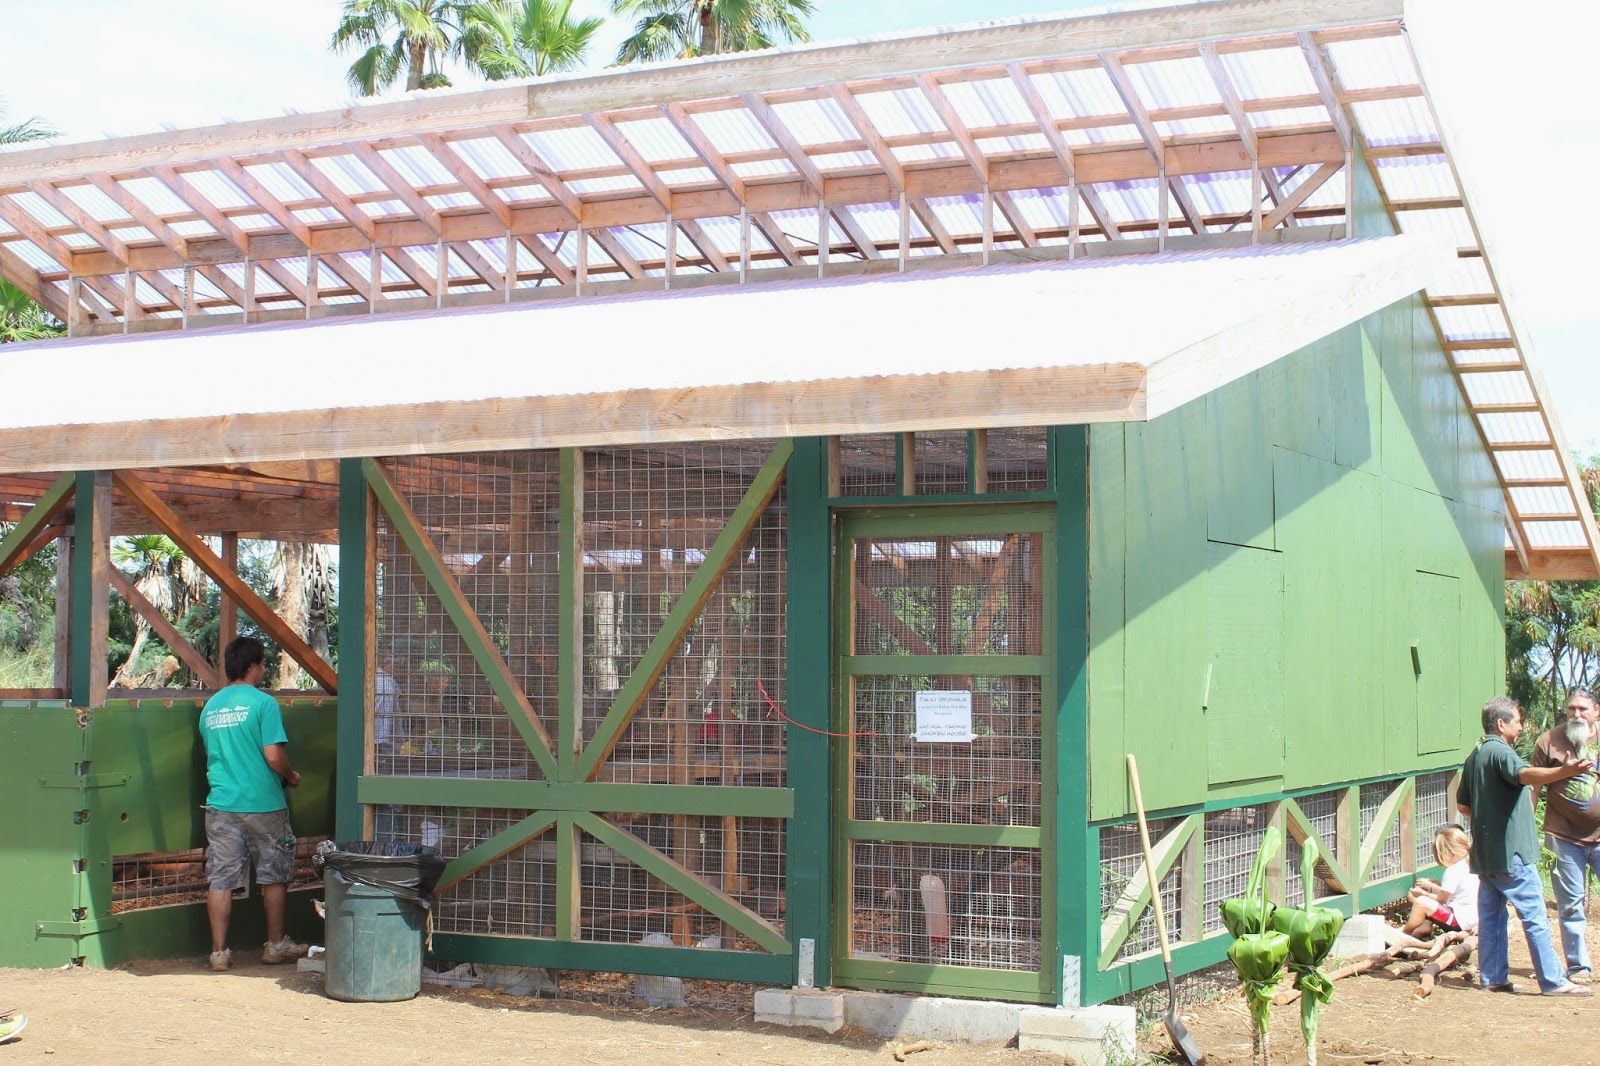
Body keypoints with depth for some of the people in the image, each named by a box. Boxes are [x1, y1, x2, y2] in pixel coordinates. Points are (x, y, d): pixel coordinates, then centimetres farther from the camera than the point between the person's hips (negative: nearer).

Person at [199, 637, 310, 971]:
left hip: (221, 803, 4)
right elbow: (274, 756, -16)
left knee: (220, 879, 4)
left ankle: (219, 951, 3)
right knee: (273, 877, 11)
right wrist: (291, 777, 3)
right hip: (262, 803, -4)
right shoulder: (263, 703, -10)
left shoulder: (210, 707, 9)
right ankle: (276, 945, 20)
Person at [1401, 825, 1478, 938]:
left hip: (1461, 921, -12)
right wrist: (1430, 885, 14)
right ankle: (1426, 925, 7)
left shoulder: (1453, 871, -19)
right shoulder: (1467, 867, 12)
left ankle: (1405, 933, 2)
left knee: (1421, 903, -19)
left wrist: (1423, 893, -1)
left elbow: (1443, 899, -13)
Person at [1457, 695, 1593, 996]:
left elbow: (1463, 805, 19)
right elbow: (1525, 775, -36)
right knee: (1535, 915, -6)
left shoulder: (1475, 756, 15)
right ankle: (1553, 980, -4)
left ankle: (1493, 977, 13)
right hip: (1511, 851, -9)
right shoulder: (1500, 751, -13)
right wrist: (1564, 771, -51)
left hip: (1484, 852, 9)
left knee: (1490, 915, 11)